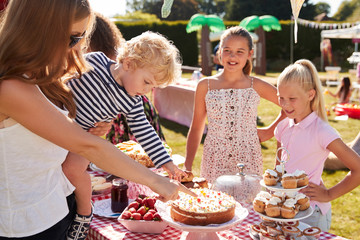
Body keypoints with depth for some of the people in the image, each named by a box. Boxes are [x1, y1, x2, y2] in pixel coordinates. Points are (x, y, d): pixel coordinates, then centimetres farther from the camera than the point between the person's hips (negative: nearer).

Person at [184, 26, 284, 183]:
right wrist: (187, 167, 2)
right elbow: (196, 129, 6)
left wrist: (270, 131, 6)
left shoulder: (257, 87, 1)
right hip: (214, 164, 0)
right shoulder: (205, 86, 3)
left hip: (248, 164, 0)